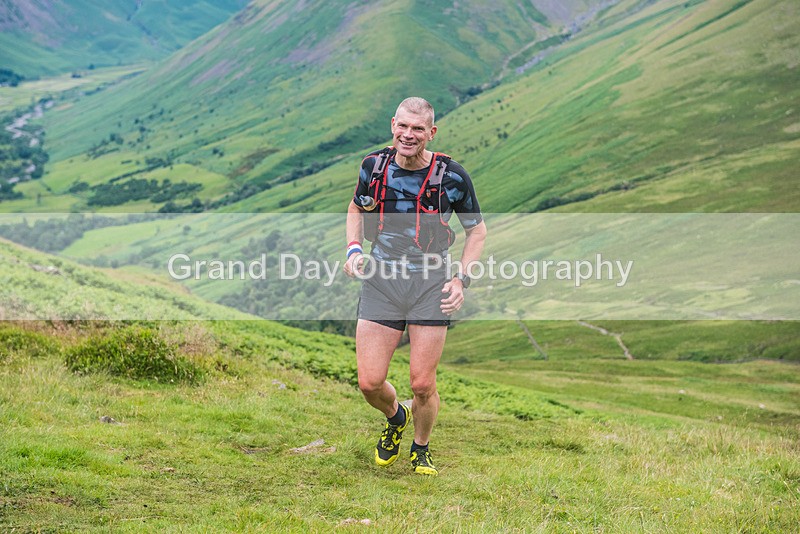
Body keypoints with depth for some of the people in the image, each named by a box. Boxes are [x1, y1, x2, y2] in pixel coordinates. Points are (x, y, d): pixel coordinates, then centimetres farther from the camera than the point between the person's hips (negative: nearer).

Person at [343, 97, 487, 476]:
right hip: (380, 281, 2)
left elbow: (477, 229, 6)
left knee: (423, 384, -4)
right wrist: (354, 249, 2)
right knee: (370, 383, -5)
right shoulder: (374, 165, 0)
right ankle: (395, 418, 31)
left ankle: (420, 449, 26)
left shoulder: (452, 176, -8)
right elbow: (356, 208, 19)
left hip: (431, 284, -2)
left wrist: (461, 280, -4)